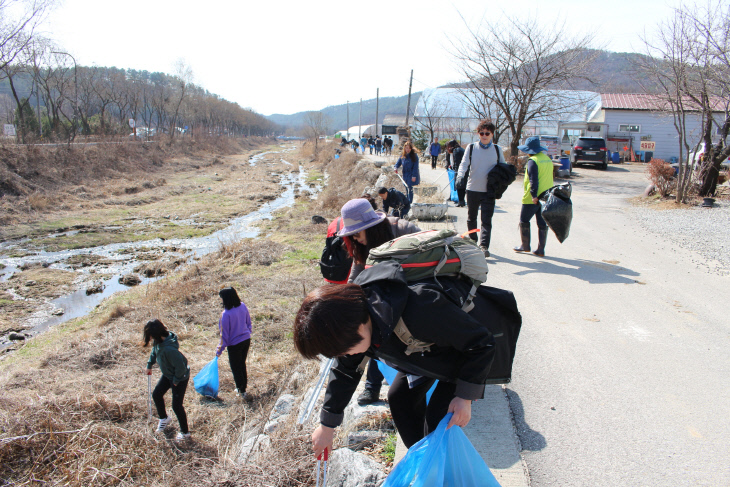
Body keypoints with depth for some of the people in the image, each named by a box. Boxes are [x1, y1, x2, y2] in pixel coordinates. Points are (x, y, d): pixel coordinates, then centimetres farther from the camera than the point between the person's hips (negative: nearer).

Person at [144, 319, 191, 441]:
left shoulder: (169, 349, -40)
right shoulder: (158, 341, -13)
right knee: (156, 394, 17)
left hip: (180, 377, -9)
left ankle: (185, 432, 22)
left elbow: (180, 367, -32)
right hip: (168, 374, 9)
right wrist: (149, 366, 16)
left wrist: (176, 380, -17)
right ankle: (164, 418, 45)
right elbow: (154, 351, 12)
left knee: (177, 405, 2)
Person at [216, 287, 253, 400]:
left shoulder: (226, 314, -26)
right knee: (242, 364, 24)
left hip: (234, 344, -6)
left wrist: (220, 349, -6)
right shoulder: (243, 306, -8)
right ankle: (243, 386, 39)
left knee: (236, 368, 12)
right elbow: (248, 323, 5)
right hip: (246, 340, 6)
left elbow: (224, 334, -19)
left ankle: (242, 392, 21)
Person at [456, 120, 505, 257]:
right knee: (471, 218, 13)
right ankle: (472, 242, 31)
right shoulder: (471, 148, 1)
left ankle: (484, 246, -13)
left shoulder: (497, 149, 5)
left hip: (489, 191, -1)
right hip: (472, 189, 1)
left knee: (486, 220, -9)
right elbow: (464, 163, -8)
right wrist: (460, 176, -28)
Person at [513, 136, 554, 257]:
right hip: (546, 196, 7)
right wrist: (546, 193, 19)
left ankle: (525, 245, 14)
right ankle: (541, 249, 10)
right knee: (542, 222, 8)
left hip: (533, 198, -7)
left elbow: (533, 180, -20)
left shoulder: (533, 161, -13)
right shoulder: (547, 159, 12)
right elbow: (548, 177, 16)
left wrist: (534, 195, -20)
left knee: (524, 220, 8)